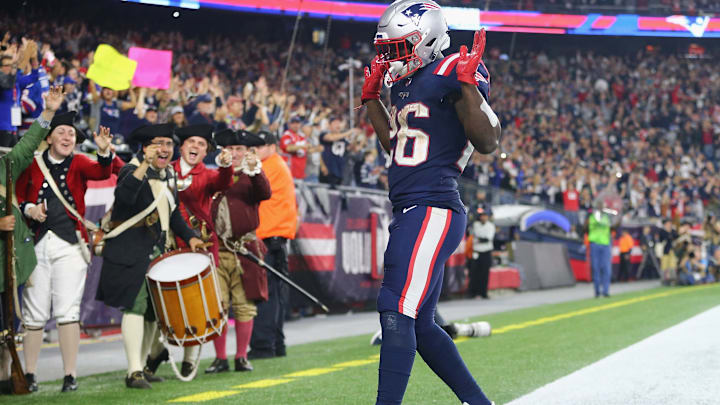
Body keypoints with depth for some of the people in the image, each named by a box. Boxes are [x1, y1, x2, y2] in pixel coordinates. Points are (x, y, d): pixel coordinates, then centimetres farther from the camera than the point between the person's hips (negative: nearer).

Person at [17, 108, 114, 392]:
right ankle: (29, 374, 13)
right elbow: (16, 198, 14)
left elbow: (101, 172, -11)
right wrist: (28, 208, -7)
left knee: (67, 311, -7)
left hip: (69, 244, -1)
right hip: (37, 245, 1)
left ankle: (70, 376, -3)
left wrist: (104, 151, -30)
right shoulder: (32, 165, 10)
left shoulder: (79, 163, 9)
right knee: (35, 313, 3)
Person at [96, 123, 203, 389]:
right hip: (131, 254, -8)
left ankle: (142, 366, 19)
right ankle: (133, 372, -14)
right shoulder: (132, 170, -11)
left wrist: (190, 237, 9)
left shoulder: (168, 174, 13)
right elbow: (123, 196, -34)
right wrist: (145, 165, -39)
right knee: (135, 306, -13)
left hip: (160, 251, 8)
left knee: (153, 309, 9)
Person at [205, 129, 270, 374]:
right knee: (217, 305, -1)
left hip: (244, 248, -2)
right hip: (216, 249, 2)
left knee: (244, 305, 1)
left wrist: (254, 169, -28)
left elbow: (265, 194, -15)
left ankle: (242, 357, 9)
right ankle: (220, 358, 6)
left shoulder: (251, 178, 7)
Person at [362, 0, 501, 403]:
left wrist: (468, 84, -22)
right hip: (410, 213, 10)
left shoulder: (450, 75, -8)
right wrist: (372, 96, 31)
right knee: (420, 326, 13)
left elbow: (488, 141, -15)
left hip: (433, 211, -10)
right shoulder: (407, 85, 19)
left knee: (397, 315, -16)